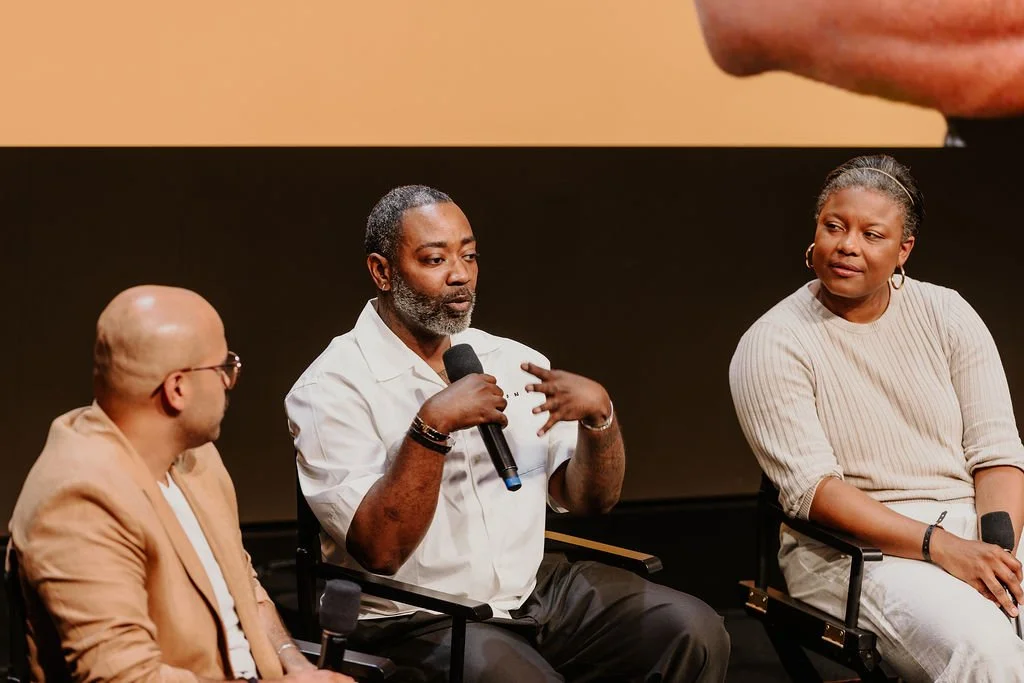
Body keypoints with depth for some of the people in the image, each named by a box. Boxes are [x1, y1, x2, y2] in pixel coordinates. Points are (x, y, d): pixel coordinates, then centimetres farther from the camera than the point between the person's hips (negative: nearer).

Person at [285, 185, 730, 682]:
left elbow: (589, 500, 11)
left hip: (534, 587, 6)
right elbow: (380, 549, -18)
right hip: (415, 621, -6)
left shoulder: (513, 362, 11)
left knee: (695, 633, -13)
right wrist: (433, 425, -26)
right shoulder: (332, 388, -8)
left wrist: (599, 413, -7)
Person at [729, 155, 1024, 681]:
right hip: (855, 547, -4)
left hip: (970, 523, 4)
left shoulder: (947, 315, 10)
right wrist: (939, 547, -22)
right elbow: (809, 488, -11)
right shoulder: (771, 345, -2)